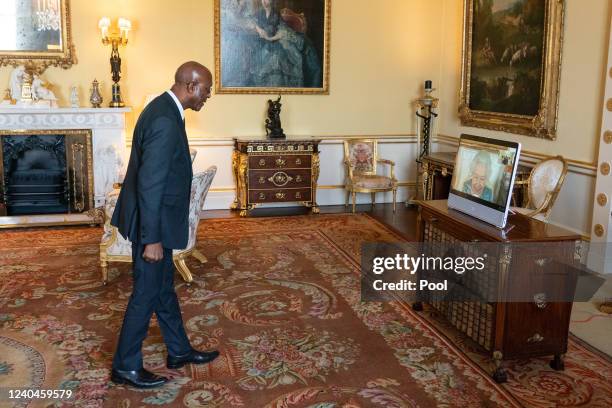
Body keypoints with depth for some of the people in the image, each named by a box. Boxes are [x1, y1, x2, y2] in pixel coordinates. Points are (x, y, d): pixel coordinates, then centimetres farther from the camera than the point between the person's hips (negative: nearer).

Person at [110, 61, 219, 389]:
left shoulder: (164, 108, 7)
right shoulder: (165, 121, -25)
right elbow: (149, 184, -26)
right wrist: (152, 239, -23)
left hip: (156, 218, 10)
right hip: (152, 223, -10)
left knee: (164, 287, 19)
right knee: (146, 293, 4)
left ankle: (179, 351, 34)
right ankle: (125, 367, 20)